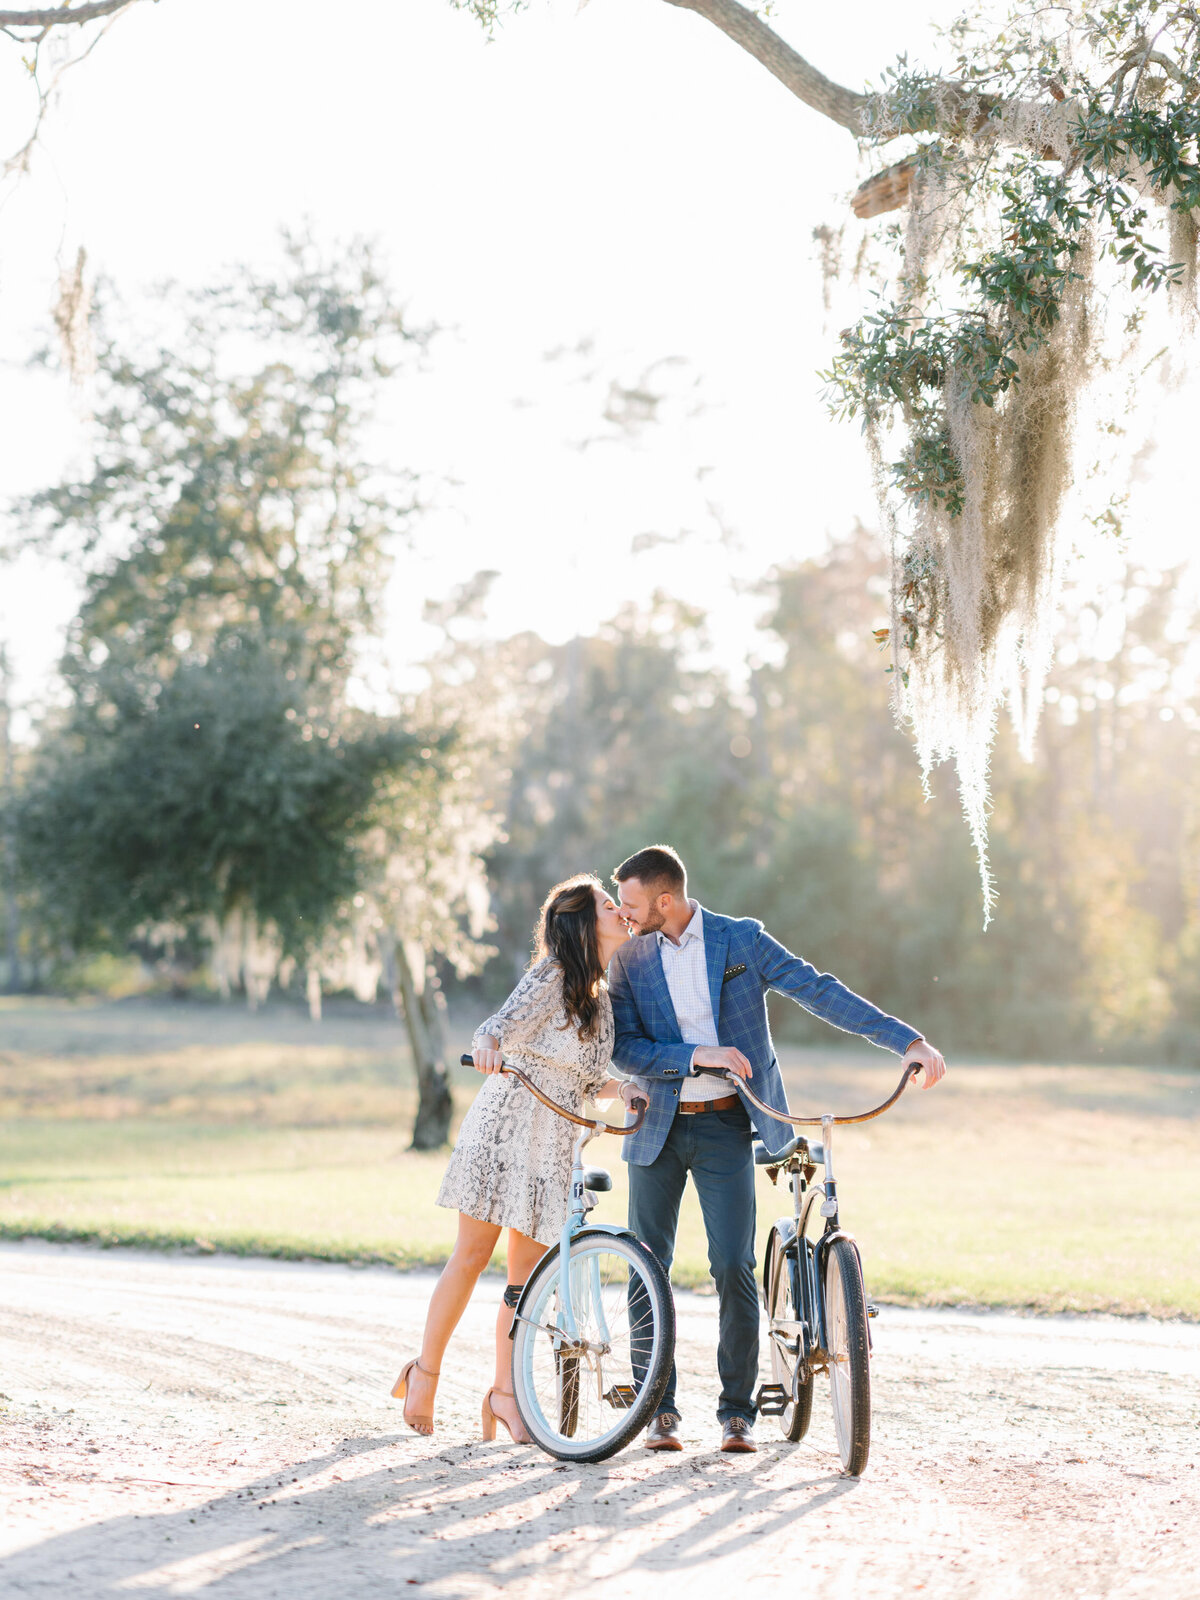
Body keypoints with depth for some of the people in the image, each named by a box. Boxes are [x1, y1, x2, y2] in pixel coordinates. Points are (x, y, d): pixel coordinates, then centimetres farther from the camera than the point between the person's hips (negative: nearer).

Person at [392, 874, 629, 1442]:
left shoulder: (602, 999, 14)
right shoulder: (551, 974, -8)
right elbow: (501, 1025, -23)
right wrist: (488, 1046, -44)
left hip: (553, 1147, 6)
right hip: (503, 1127, -6)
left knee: (527, 1271, 3)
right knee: (472, 1254, -3)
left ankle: (504, 1391, 11)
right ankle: (424, 1371, 11)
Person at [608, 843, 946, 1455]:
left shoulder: (741, 939, -1)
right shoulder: (630, 958, 3)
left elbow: (819, 991, -5)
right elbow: (623, 1047, -4)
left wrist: (909, 1041, -11)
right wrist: (697, 1055, -20)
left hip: (725, 1128, -2)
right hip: (658, 1128, 2)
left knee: (734, 1268, -7)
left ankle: (737, 1410, 5)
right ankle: (659, 1408, 11)